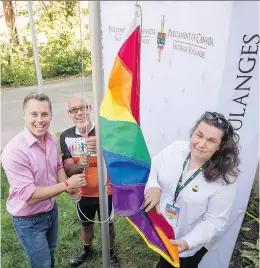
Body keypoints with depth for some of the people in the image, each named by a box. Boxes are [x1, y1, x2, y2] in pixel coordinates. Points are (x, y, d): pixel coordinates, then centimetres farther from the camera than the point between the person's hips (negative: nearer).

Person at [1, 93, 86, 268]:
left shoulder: (52, 139, -9)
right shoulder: (15, 151, -31)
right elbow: (29, 196, -30)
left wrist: (70, 187, -11)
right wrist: (67, 185, -26)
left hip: (52, 209, 6)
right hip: (29, 220, -6)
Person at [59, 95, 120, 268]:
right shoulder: (66, 137, -11)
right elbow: (68, 170, -11)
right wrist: (80, 165, -35)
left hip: (106, 191, -3)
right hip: (83, 192, 3)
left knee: (108, 224, 20)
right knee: (86, 224, 26)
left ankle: (111, 253, 48)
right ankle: (87, 250, 55)